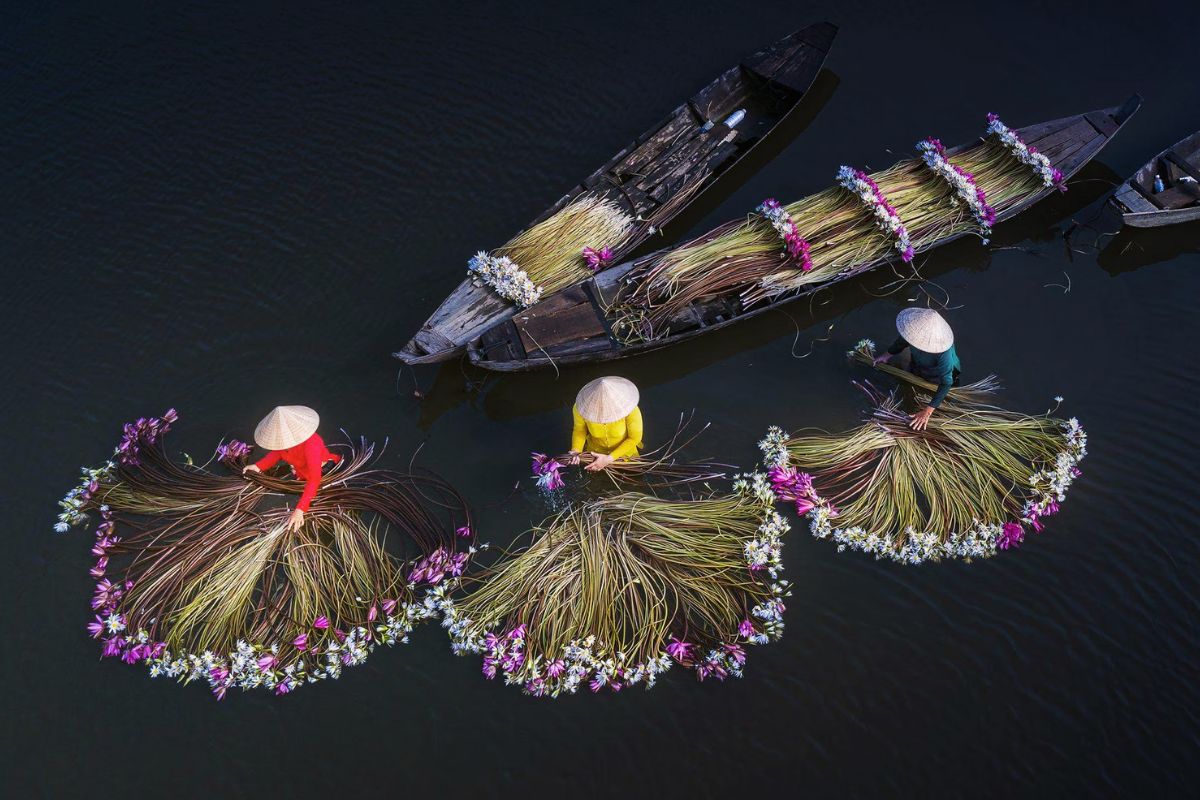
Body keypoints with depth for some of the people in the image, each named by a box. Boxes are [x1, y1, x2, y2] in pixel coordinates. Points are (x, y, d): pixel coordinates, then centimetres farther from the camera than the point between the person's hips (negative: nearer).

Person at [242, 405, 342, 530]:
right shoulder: (282, 435, -24)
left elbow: (314, 479, -47)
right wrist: (258, 466, -17)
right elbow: (278, 452, 0)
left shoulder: (311, 443, -44)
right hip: (301, 474, 6)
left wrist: (300, 510, -54)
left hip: (322, 473, -6)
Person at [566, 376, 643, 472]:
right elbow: (579, 429, -12)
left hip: (624, 453, -1)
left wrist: (609, 459, -28)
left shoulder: (630, 409, -38)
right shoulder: (581, 407, -33)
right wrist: (576, 451, -30)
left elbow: (635, 438, -22)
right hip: (595, 452, 1)